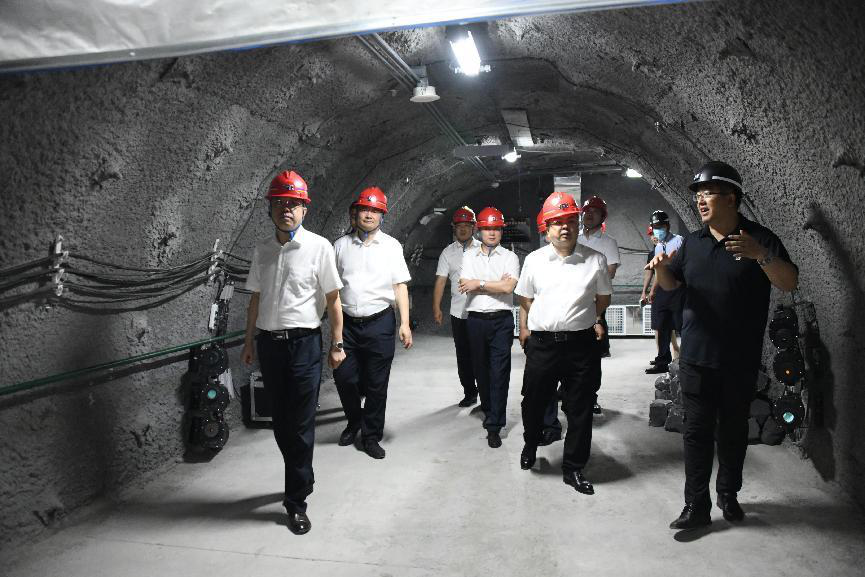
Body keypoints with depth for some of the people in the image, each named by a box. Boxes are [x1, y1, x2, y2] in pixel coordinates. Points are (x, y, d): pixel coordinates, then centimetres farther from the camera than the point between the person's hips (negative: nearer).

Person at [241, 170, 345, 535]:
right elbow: (255, 299, 15)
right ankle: (302, 479, 36)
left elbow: (333, 299, -5)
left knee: (301, 424, 1)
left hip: (303, 343, -5)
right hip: (268, 343, 5)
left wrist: (336, 345, -5)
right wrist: (249, 341, 15)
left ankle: (296, 500, 16)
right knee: (280, 422, 14)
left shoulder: (319, 247, -7)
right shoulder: (262, 250, 7)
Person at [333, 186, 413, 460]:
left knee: (377, 384, 4)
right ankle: (354, 422, 33)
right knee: (344, 378, 5)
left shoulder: (392, 246, 4)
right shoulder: (341, 245, 8)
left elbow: (400, 286, 2)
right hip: (347, 324, 2)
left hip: (380, 324, -1)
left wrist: (405, 323, -6)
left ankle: (371, 436, 21)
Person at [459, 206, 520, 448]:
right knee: (481, 369, 13)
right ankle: (488, 409, 34)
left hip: (501, 320, -2)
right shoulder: (469, 256, 10)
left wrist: (479, 284, -7)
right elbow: (465, 286, -5)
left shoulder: (510, 257, 4)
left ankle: (494, 426, -3)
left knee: (499, 372, -6)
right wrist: (497, 284, -7)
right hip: (476, 319, 3)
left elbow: (509, 287, -11)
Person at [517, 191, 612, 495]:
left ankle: (574, 468, 24)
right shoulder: (534, 260, 5)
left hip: (582, 344, 0)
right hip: (541, 343, 1)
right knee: (533, 403, 13)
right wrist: (524, 328, 12)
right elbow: (525, 299, 14)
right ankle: (530, 445, 43)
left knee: (580, 410, 7)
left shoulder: (596, 260, 4)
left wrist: (594, 321, 11)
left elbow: (603, 298, 17)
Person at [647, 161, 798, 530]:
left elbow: (789, 283, -13)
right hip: (696, 357, 2)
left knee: (734, 429, 13)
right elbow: (671, 284, 17)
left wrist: (761, 255, -30)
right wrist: (660, 267, -6)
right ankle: (696, 506, 10)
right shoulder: (692, 242, 9)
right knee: (697, 431, 3)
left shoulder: (760, 238, -4)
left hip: (740, 361, -2)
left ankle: (728, 494, 32)